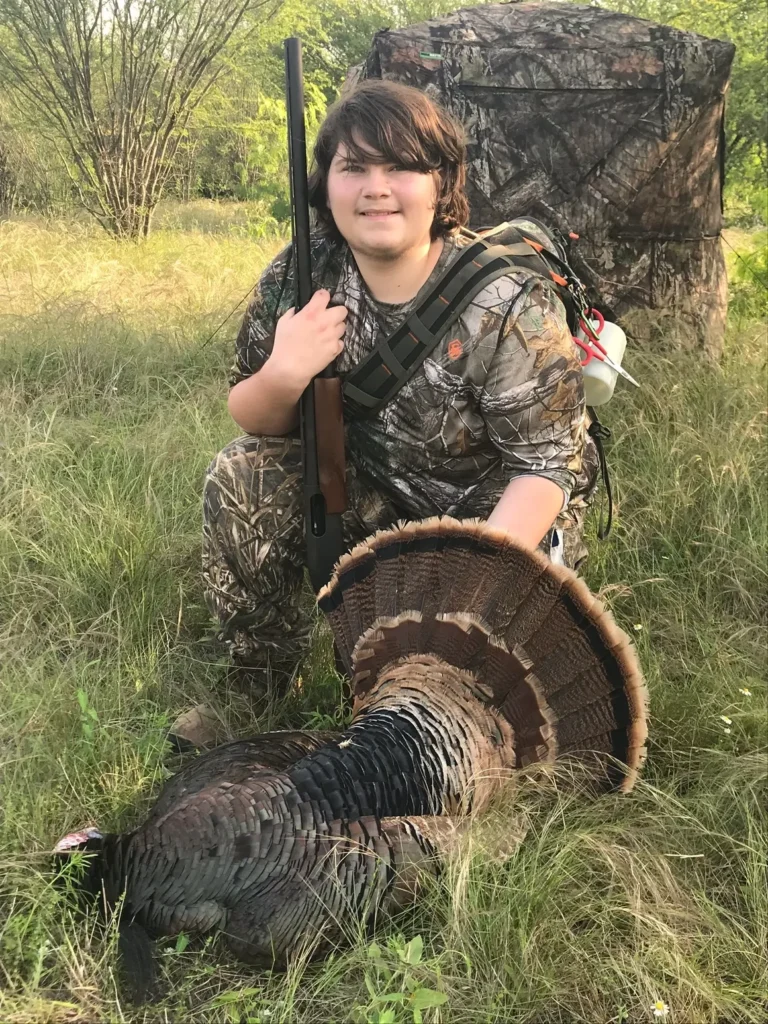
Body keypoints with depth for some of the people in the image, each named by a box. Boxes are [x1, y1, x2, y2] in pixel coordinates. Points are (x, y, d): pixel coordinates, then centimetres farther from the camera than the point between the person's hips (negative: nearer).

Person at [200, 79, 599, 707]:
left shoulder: (507, 306, -25)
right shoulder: (301, 276, -12)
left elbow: (544, 467, -22)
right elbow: (252, 421, -3)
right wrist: (282, 377, -28)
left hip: (502, 514, -4)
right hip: (377, 491, 4)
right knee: (241, 479, -15)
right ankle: (259, 694, 4)